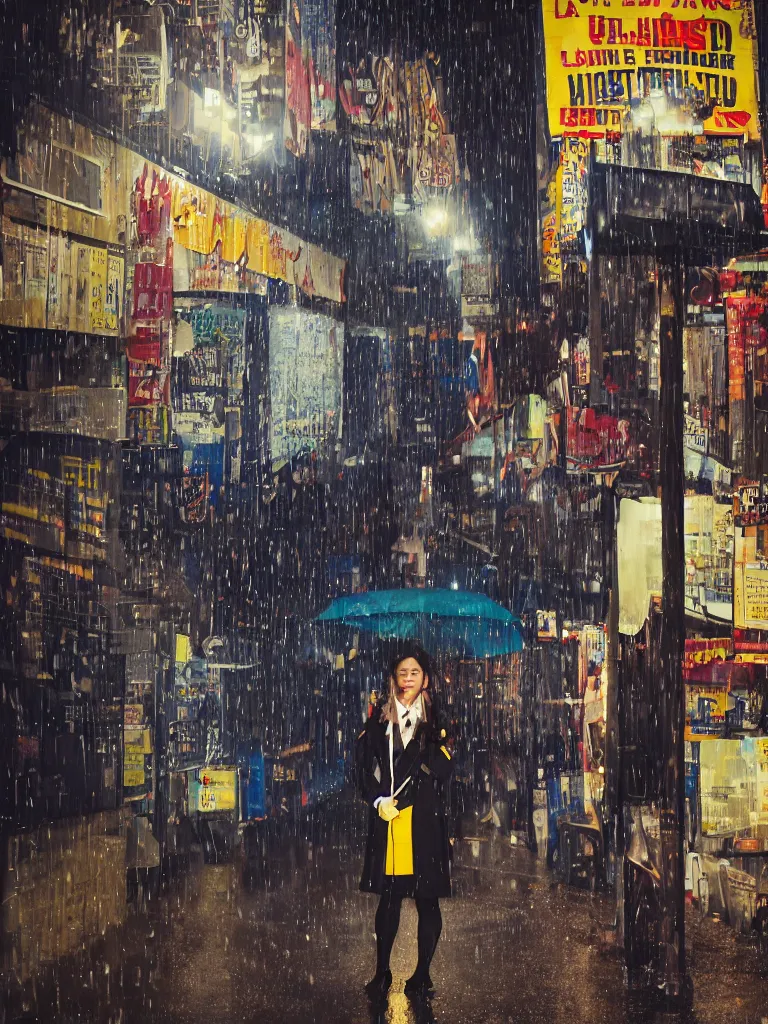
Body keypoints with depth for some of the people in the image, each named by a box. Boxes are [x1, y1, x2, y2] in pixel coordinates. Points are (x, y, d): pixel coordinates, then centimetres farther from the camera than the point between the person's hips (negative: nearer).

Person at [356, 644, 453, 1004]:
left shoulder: (436, 722, 5)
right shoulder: (378, 720, 9)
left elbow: (438, 771, -5)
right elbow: (365, 767, 5)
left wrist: (399, 800, -12)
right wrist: (379, 802, -10)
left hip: (424, 820, -1)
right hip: (386, 820, 1)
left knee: (427, 899, 1)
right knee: (389, 898, 6)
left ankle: (422, 975, 9)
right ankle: (381, 973, 14)